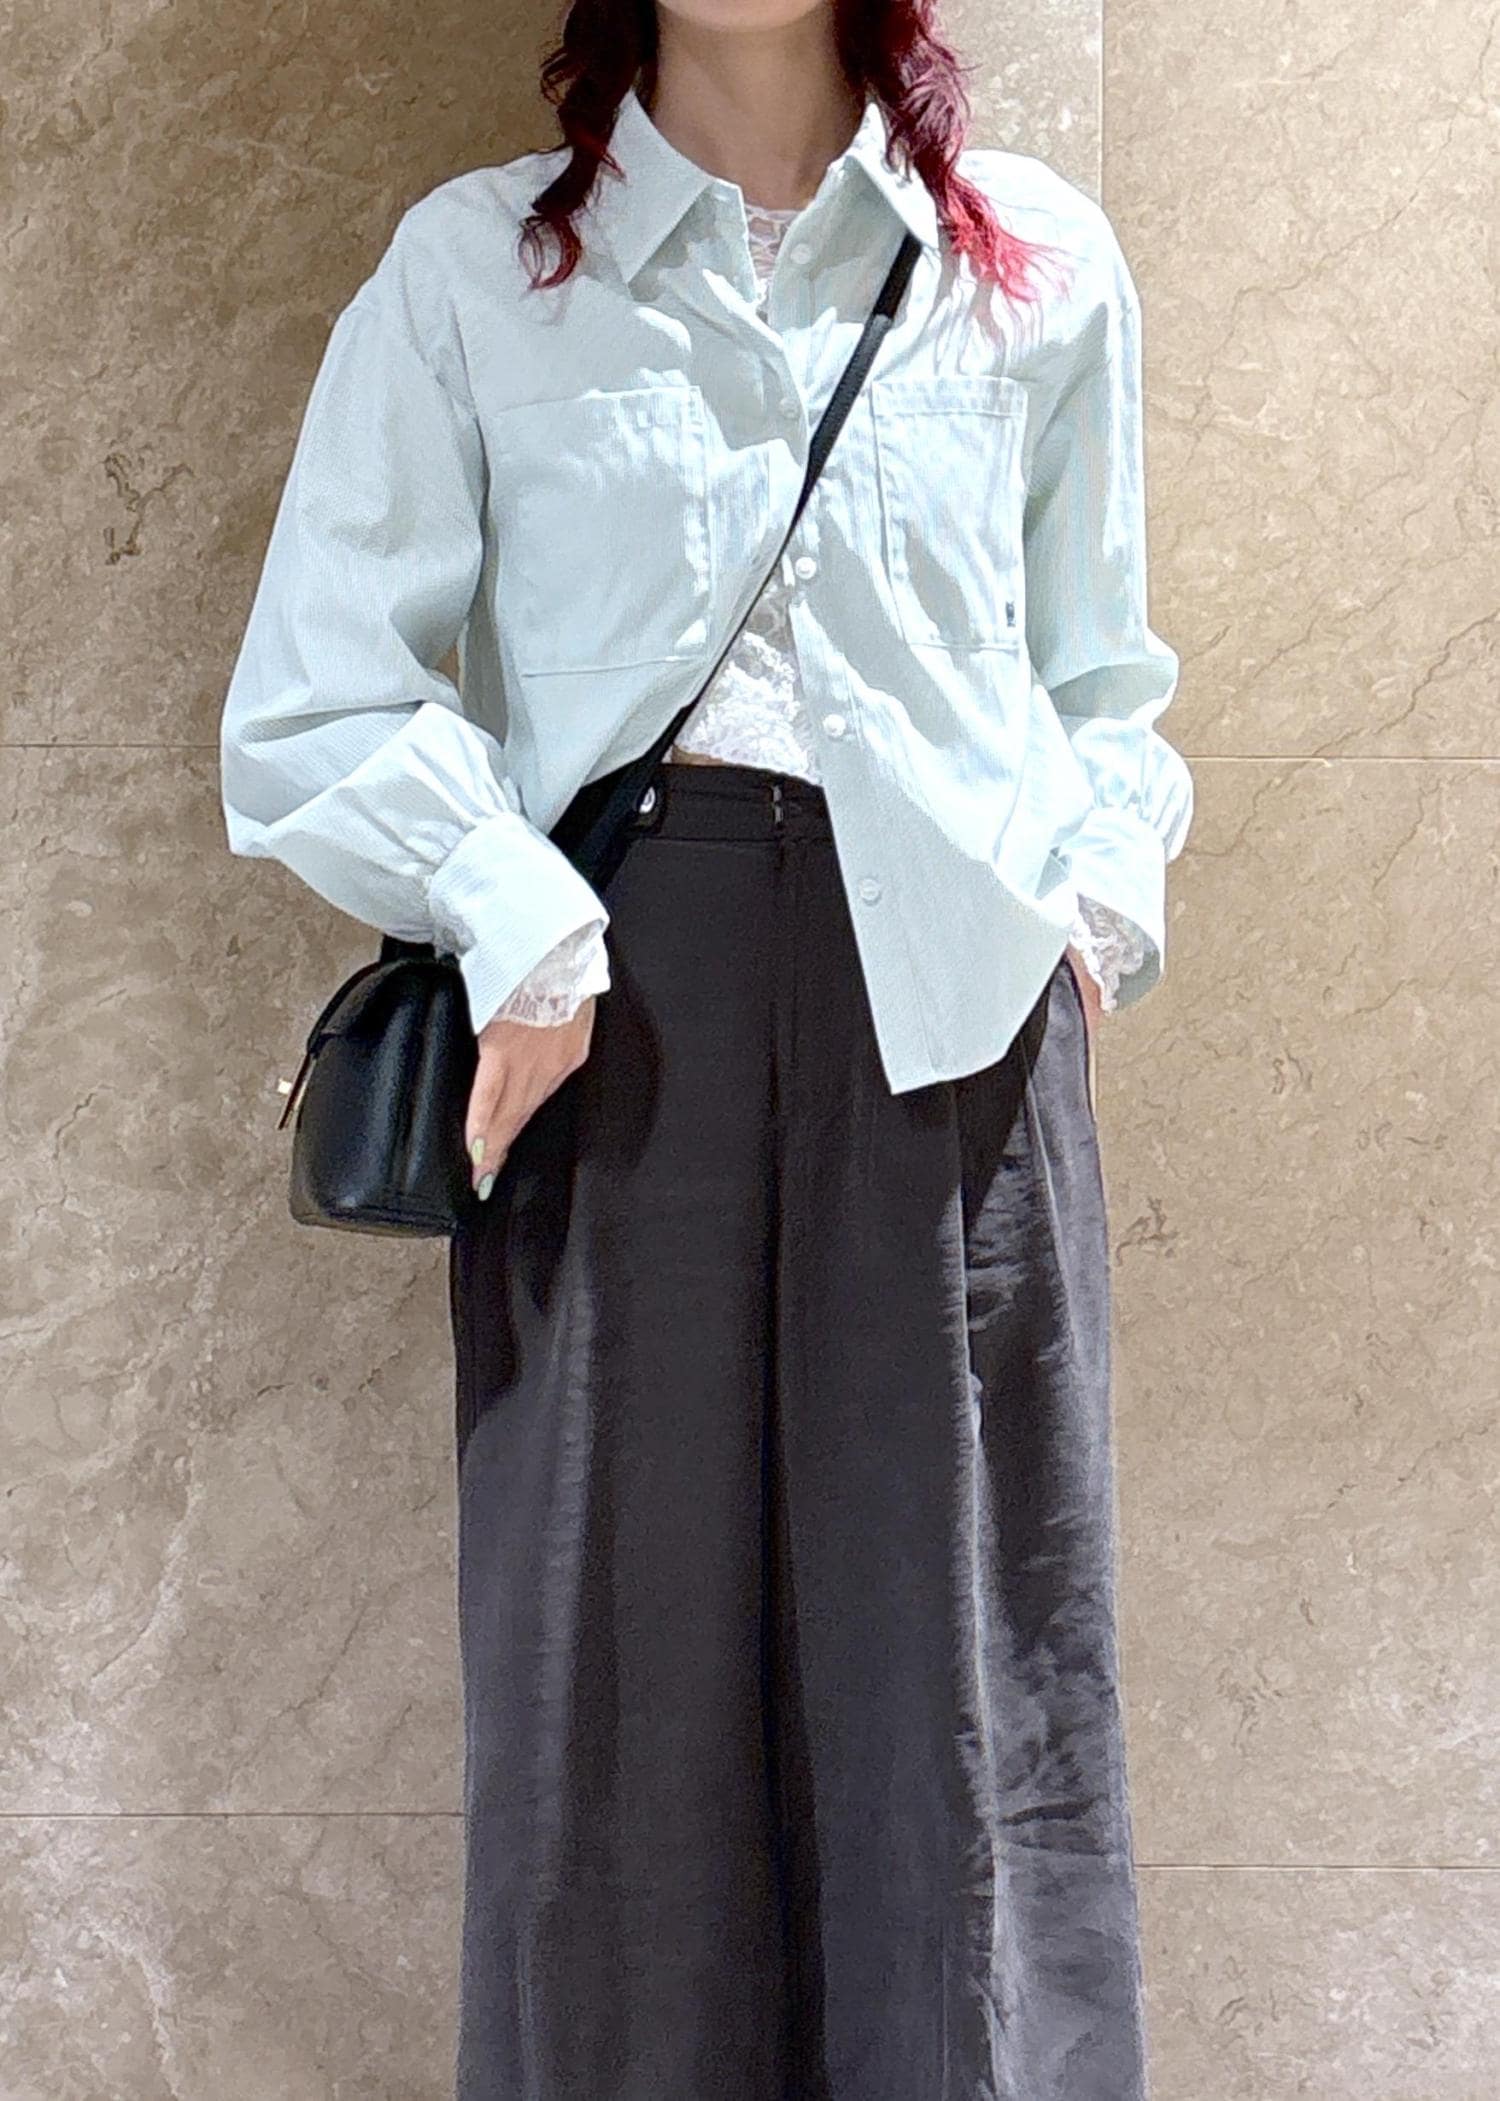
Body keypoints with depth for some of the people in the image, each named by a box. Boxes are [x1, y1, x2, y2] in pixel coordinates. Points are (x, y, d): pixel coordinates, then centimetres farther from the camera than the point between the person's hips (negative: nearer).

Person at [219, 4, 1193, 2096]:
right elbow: (312, 702, 5)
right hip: (613, 998, -1)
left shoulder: (1041, 261, 14)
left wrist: (1104, 887, 2)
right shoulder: (476, 261, 9)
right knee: (617, 1639, 2)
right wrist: (517, 917, -10)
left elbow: (1103, 672, 20)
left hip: (949, 1002, 1)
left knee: (963, 1667, 1)